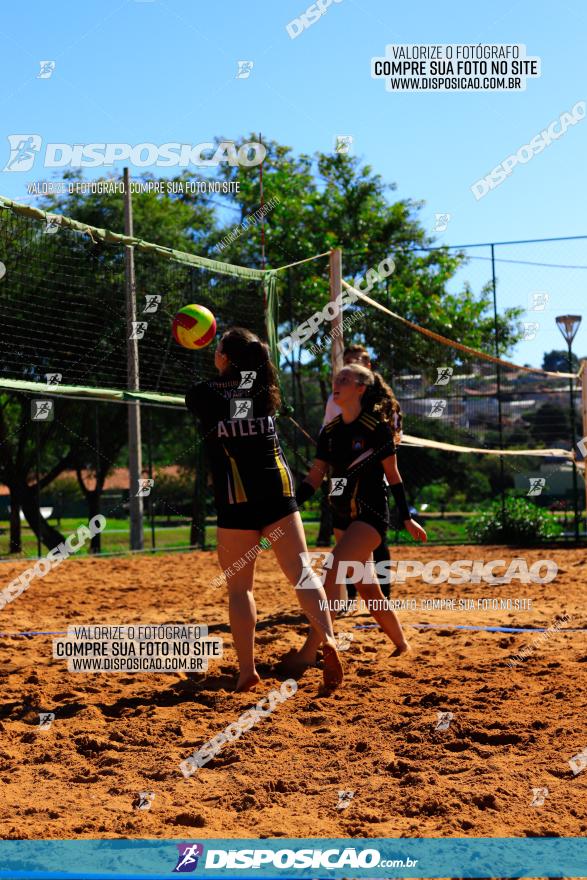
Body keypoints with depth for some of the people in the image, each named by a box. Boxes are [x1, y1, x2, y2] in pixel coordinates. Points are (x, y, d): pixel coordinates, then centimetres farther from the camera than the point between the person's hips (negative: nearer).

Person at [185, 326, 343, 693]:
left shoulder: (201, 394, 3)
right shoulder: (263, 384, 10)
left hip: (235, 496, -2)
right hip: (277, 487, 2)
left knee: (239, 586, 5)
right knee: (301, 571, -2)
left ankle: (247, 670, 0)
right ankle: (327, 638, -23)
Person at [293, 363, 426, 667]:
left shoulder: (377, 427, -9)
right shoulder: (330, 431, 8)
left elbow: (392, 473, -4)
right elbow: (314, 476, 8)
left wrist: (406, 518, -2)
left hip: (371, 515, -7)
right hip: (342, 517, 7)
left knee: (333, 573, -22)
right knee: (367, 588, 14)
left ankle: (308, 652, -25)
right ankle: (401, 645, 32)